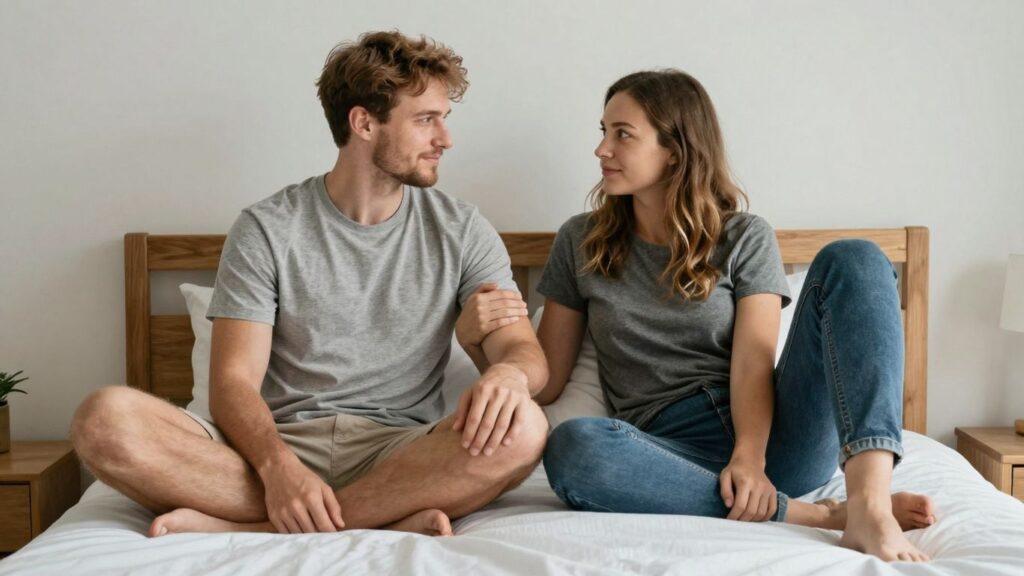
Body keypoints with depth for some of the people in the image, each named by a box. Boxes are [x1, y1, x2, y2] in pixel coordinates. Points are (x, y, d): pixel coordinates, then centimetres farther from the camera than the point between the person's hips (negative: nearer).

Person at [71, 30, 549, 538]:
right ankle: (394, 516, -28)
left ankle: (229, 525, -26)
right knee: (106, 419, -26)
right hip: (280, 444, 0)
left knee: (521, 428, -32)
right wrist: (277, 466, -27)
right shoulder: (266, 230, 2)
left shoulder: (462, 231, 7)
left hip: (402, 453, 1)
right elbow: (233, 381, -5)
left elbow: (526, 351, 1)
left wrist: (508, 372, -26)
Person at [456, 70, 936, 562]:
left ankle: (869, 502, -36)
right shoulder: (581, 242, 12)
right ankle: (817, 515, -29)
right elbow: (542, 385, 10)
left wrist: (751, 456, -26)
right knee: (572, 447, -35)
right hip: (673, 455, 0)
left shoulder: (744, 238, 7)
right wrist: (477, 340, -11)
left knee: (852, 259, -16)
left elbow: (753, 363, -6)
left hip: (768, 435, 1)